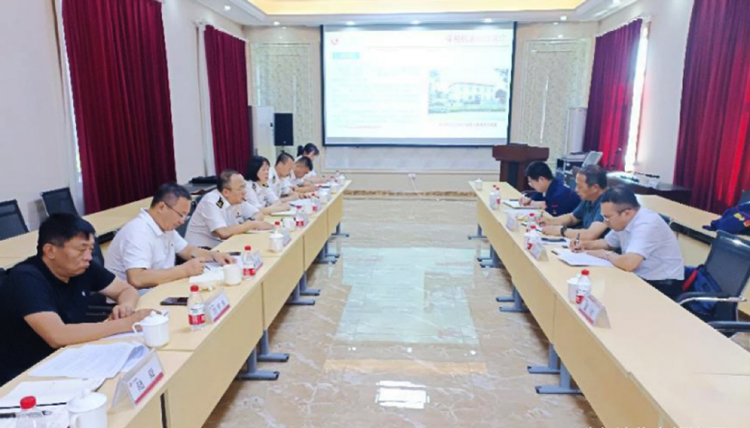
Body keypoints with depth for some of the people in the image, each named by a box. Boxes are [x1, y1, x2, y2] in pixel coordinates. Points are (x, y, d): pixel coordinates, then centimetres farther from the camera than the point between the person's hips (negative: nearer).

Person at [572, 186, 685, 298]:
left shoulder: (647, 225, -26)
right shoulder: (623, 221, 1)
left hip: (662, 285, -8)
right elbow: (608, 243, 20)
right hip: (640, 277, 8)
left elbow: (629, 263, -37)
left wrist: (607, 255, -17)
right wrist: (586, 245, 0)